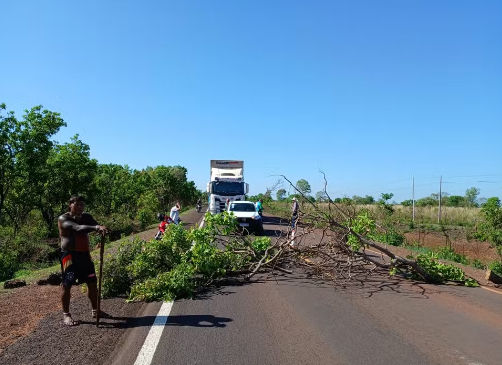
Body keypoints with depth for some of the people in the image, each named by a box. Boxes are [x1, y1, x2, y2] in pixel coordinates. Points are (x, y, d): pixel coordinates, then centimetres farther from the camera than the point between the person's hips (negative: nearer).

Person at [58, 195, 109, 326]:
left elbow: (95, 225, -8)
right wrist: (96, 228, -44)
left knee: (92, 282, 9)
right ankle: (66, 315, 11)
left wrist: (101, 229, -33)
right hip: (69, 255, -6)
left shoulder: (86, 217, 8)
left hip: (84, 254, 6)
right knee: (67, 284, -4)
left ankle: (95, 310, 25)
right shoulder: (63, 219, -11)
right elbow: (77, 228, -29)